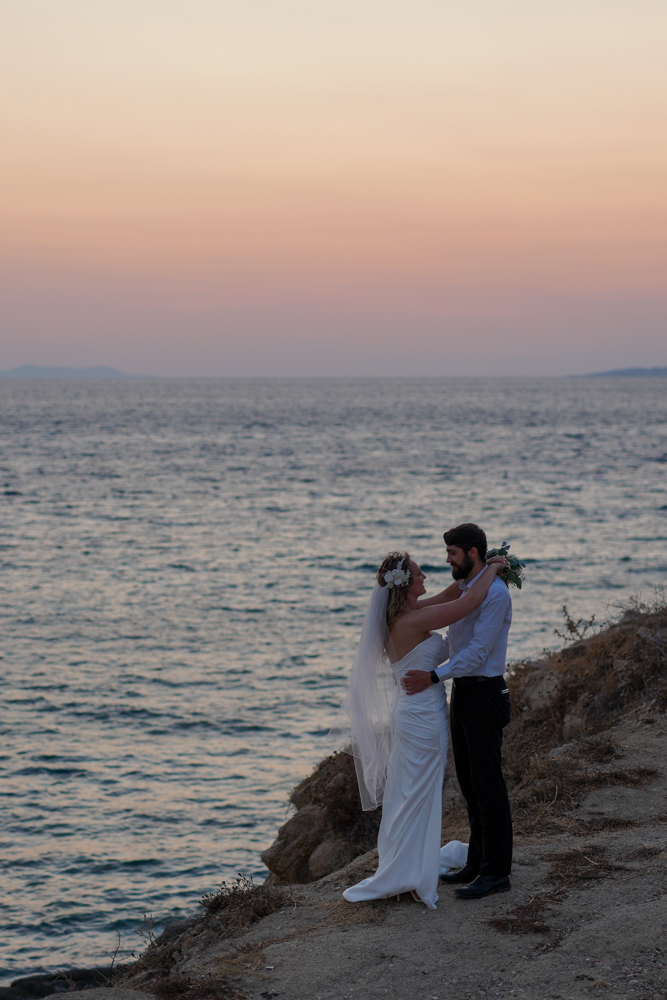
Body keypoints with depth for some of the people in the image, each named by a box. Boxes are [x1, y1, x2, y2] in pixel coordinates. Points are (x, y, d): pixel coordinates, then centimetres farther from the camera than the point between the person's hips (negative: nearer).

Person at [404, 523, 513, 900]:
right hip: (462, 693, 10)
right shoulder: (462, 589, 13)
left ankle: (496, 871, 2)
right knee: (470, 783, 15)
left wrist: (433, 676, -26)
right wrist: (417, 665, 11)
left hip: (484, 695, -10)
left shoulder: (495, 593, -17)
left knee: (488, 785, -5)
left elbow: (478, 651, -22)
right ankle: (477, 864, 24)